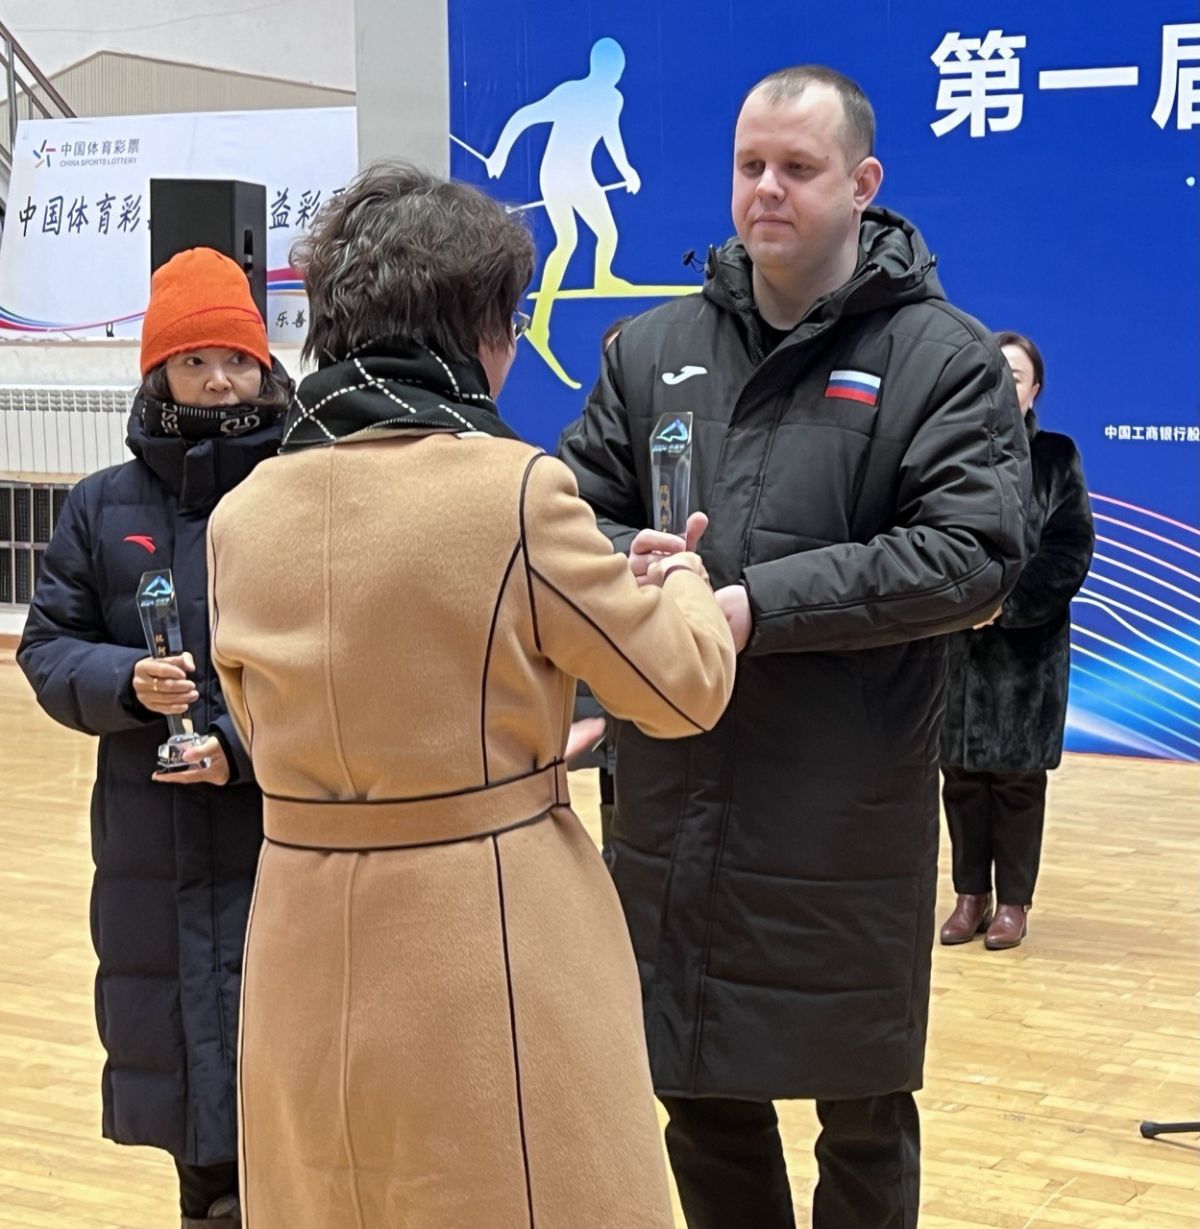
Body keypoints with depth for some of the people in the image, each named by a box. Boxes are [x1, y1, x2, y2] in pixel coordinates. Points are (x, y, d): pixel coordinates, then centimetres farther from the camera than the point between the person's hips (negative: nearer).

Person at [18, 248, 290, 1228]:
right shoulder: (104, 506, 6)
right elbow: (46, 647, 9)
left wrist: (248, 749, -19)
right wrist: (126, 681, -12)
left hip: (293, 845, -3)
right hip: (153, 852, 4)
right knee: (189, 1080, 12)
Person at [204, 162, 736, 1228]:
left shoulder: (242, 515, 0)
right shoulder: (516, 488, -15)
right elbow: (685, 687, -5)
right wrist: (684, 578, 17)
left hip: (308, 948, 5)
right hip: (494, 945, -5)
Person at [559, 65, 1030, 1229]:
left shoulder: (945, 358, -4)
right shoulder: (651, 350, 9)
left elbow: (972, 554, -14)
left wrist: (758, 606, -21)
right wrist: (627, 563, -16)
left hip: (849, 819, -3)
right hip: (671, 810, 4)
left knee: (863, 1110, 12)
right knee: (699, 1094, 16)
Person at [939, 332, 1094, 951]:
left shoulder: (1056, 458, 1)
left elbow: (1070, 550, -5)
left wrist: (1008, 603, -14)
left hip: (1027, 648, -1)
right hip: (954, 644, 1)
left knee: (1017, 778, 5)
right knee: (960, 773, 7)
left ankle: (1013, 901, 15)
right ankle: (970, 895, 19)